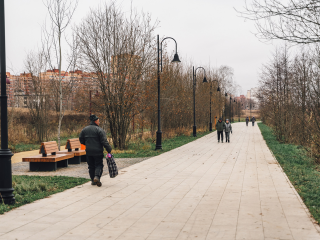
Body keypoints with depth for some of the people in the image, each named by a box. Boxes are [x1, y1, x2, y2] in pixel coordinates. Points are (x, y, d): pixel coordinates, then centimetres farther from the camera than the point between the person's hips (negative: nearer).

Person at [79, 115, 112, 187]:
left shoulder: (84, 129, 8)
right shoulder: (99, 130, -11)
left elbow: (81, 140, 15)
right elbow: (104, 141, -15)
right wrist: (109, 149, -9)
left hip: (89, 151, 5)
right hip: (98, 151, -5)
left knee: (91, 166, 13)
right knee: (99, 165, 2)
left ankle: (93, 180, 16)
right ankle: (97, 176, -19)